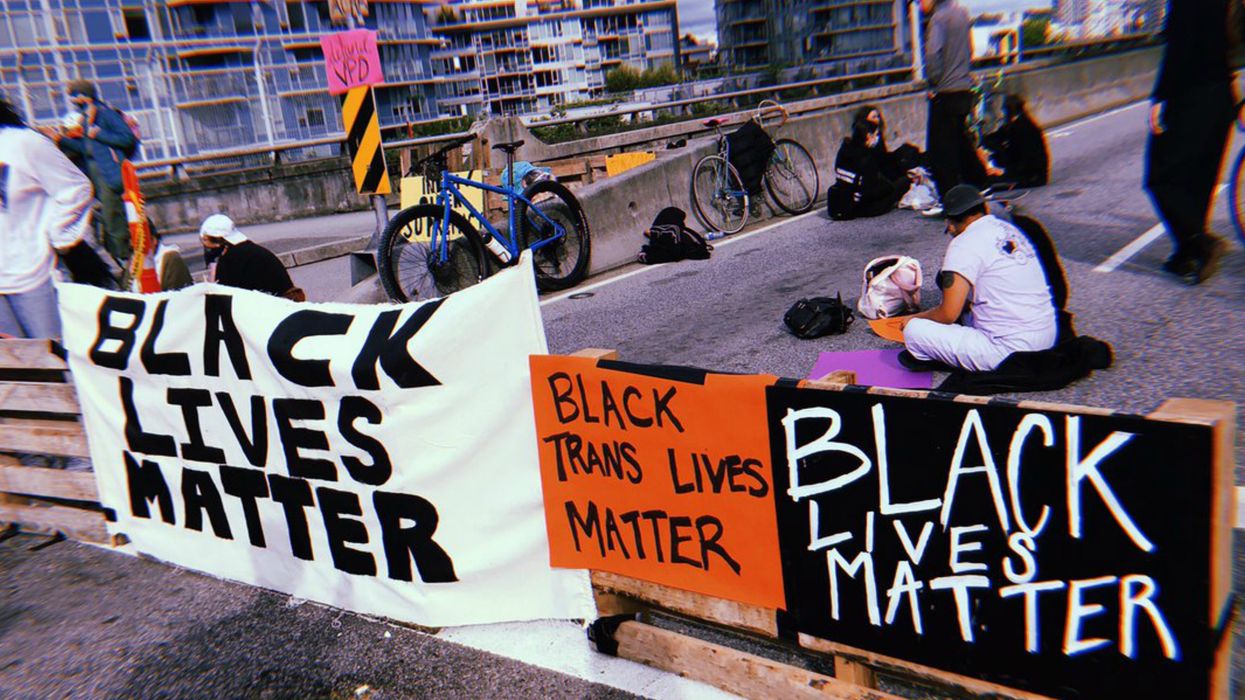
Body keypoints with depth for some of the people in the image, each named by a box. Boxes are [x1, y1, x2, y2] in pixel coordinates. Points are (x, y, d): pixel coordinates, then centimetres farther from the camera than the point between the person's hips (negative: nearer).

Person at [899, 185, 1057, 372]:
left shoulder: (964, 244, -13)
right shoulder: (1010, 229, 13)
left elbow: (949, 314, -14)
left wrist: (914, 319, 4)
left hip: (1011, 349, -9)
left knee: (914, 331, -14)